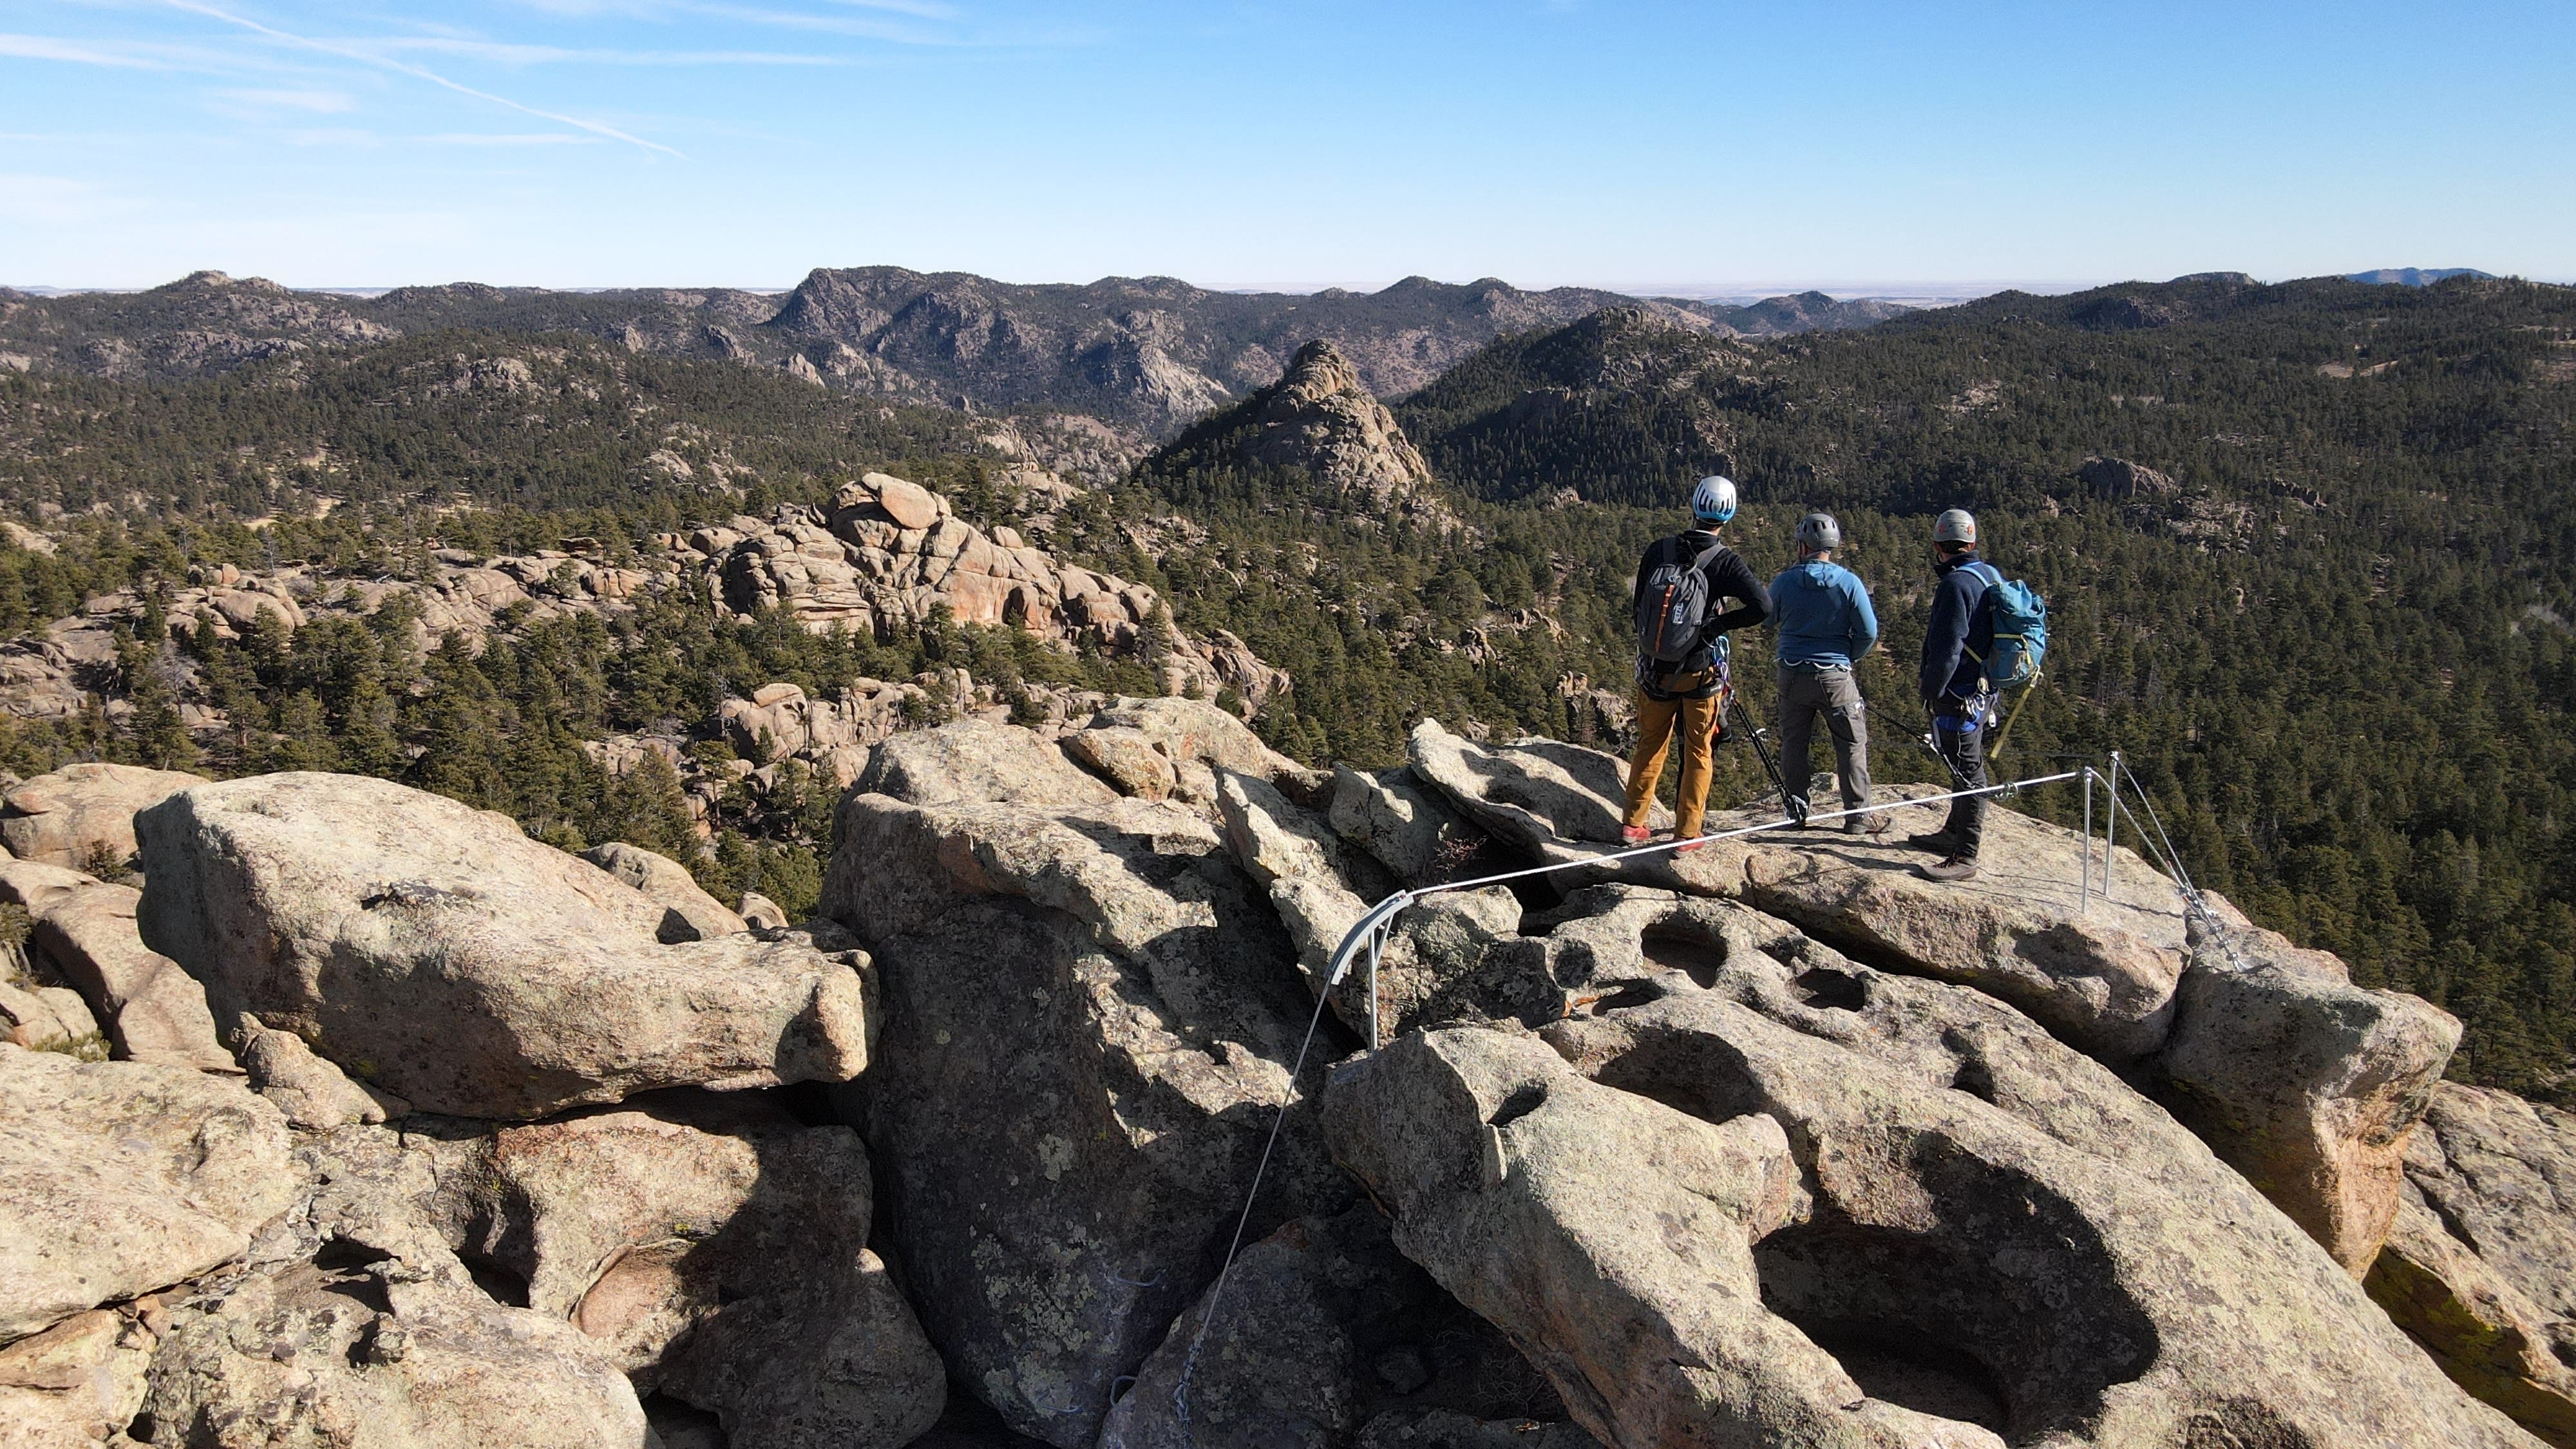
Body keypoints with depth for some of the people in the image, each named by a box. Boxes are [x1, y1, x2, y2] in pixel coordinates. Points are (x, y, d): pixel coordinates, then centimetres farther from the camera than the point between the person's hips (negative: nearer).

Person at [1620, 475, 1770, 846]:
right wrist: (1719, 622, -11)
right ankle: (1686, 835, 14)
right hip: (1702, 670, -3)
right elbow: (1763, 607, -24)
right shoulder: (1725, 562, -13)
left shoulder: (1658, 551, -6)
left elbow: (1638, 604, 3)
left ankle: (1632, 825, 21)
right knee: (1698, 754, 11)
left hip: (1655, 666, 3)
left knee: (1650, 746, 17)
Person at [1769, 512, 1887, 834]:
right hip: (1835, 676, -2)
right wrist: (1849, 658, 11)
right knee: (1852, 744, 8)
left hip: (1792, 674, 2)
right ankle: (1857, 815, 9)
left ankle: (1796, 811, 18)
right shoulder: (1849, 582, -9)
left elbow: (1767, 618, 11)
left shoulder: (1785, 582, -6)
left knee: (1793, 744, 13)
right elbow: (1868, 632, -7)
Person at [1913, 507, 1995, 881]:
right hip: (1983, 692, 10)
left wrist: (1930, 693, -15)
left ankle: (1964, 857, -3)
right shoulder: (1989, 576, 11)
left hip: (1959, 695, -10)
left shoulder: (1956, 584, -18)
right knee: (1968, 767, 20)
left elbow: (1947, 650, -21)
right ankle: (1954, 833, 34)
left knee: (1967, 770, -7)